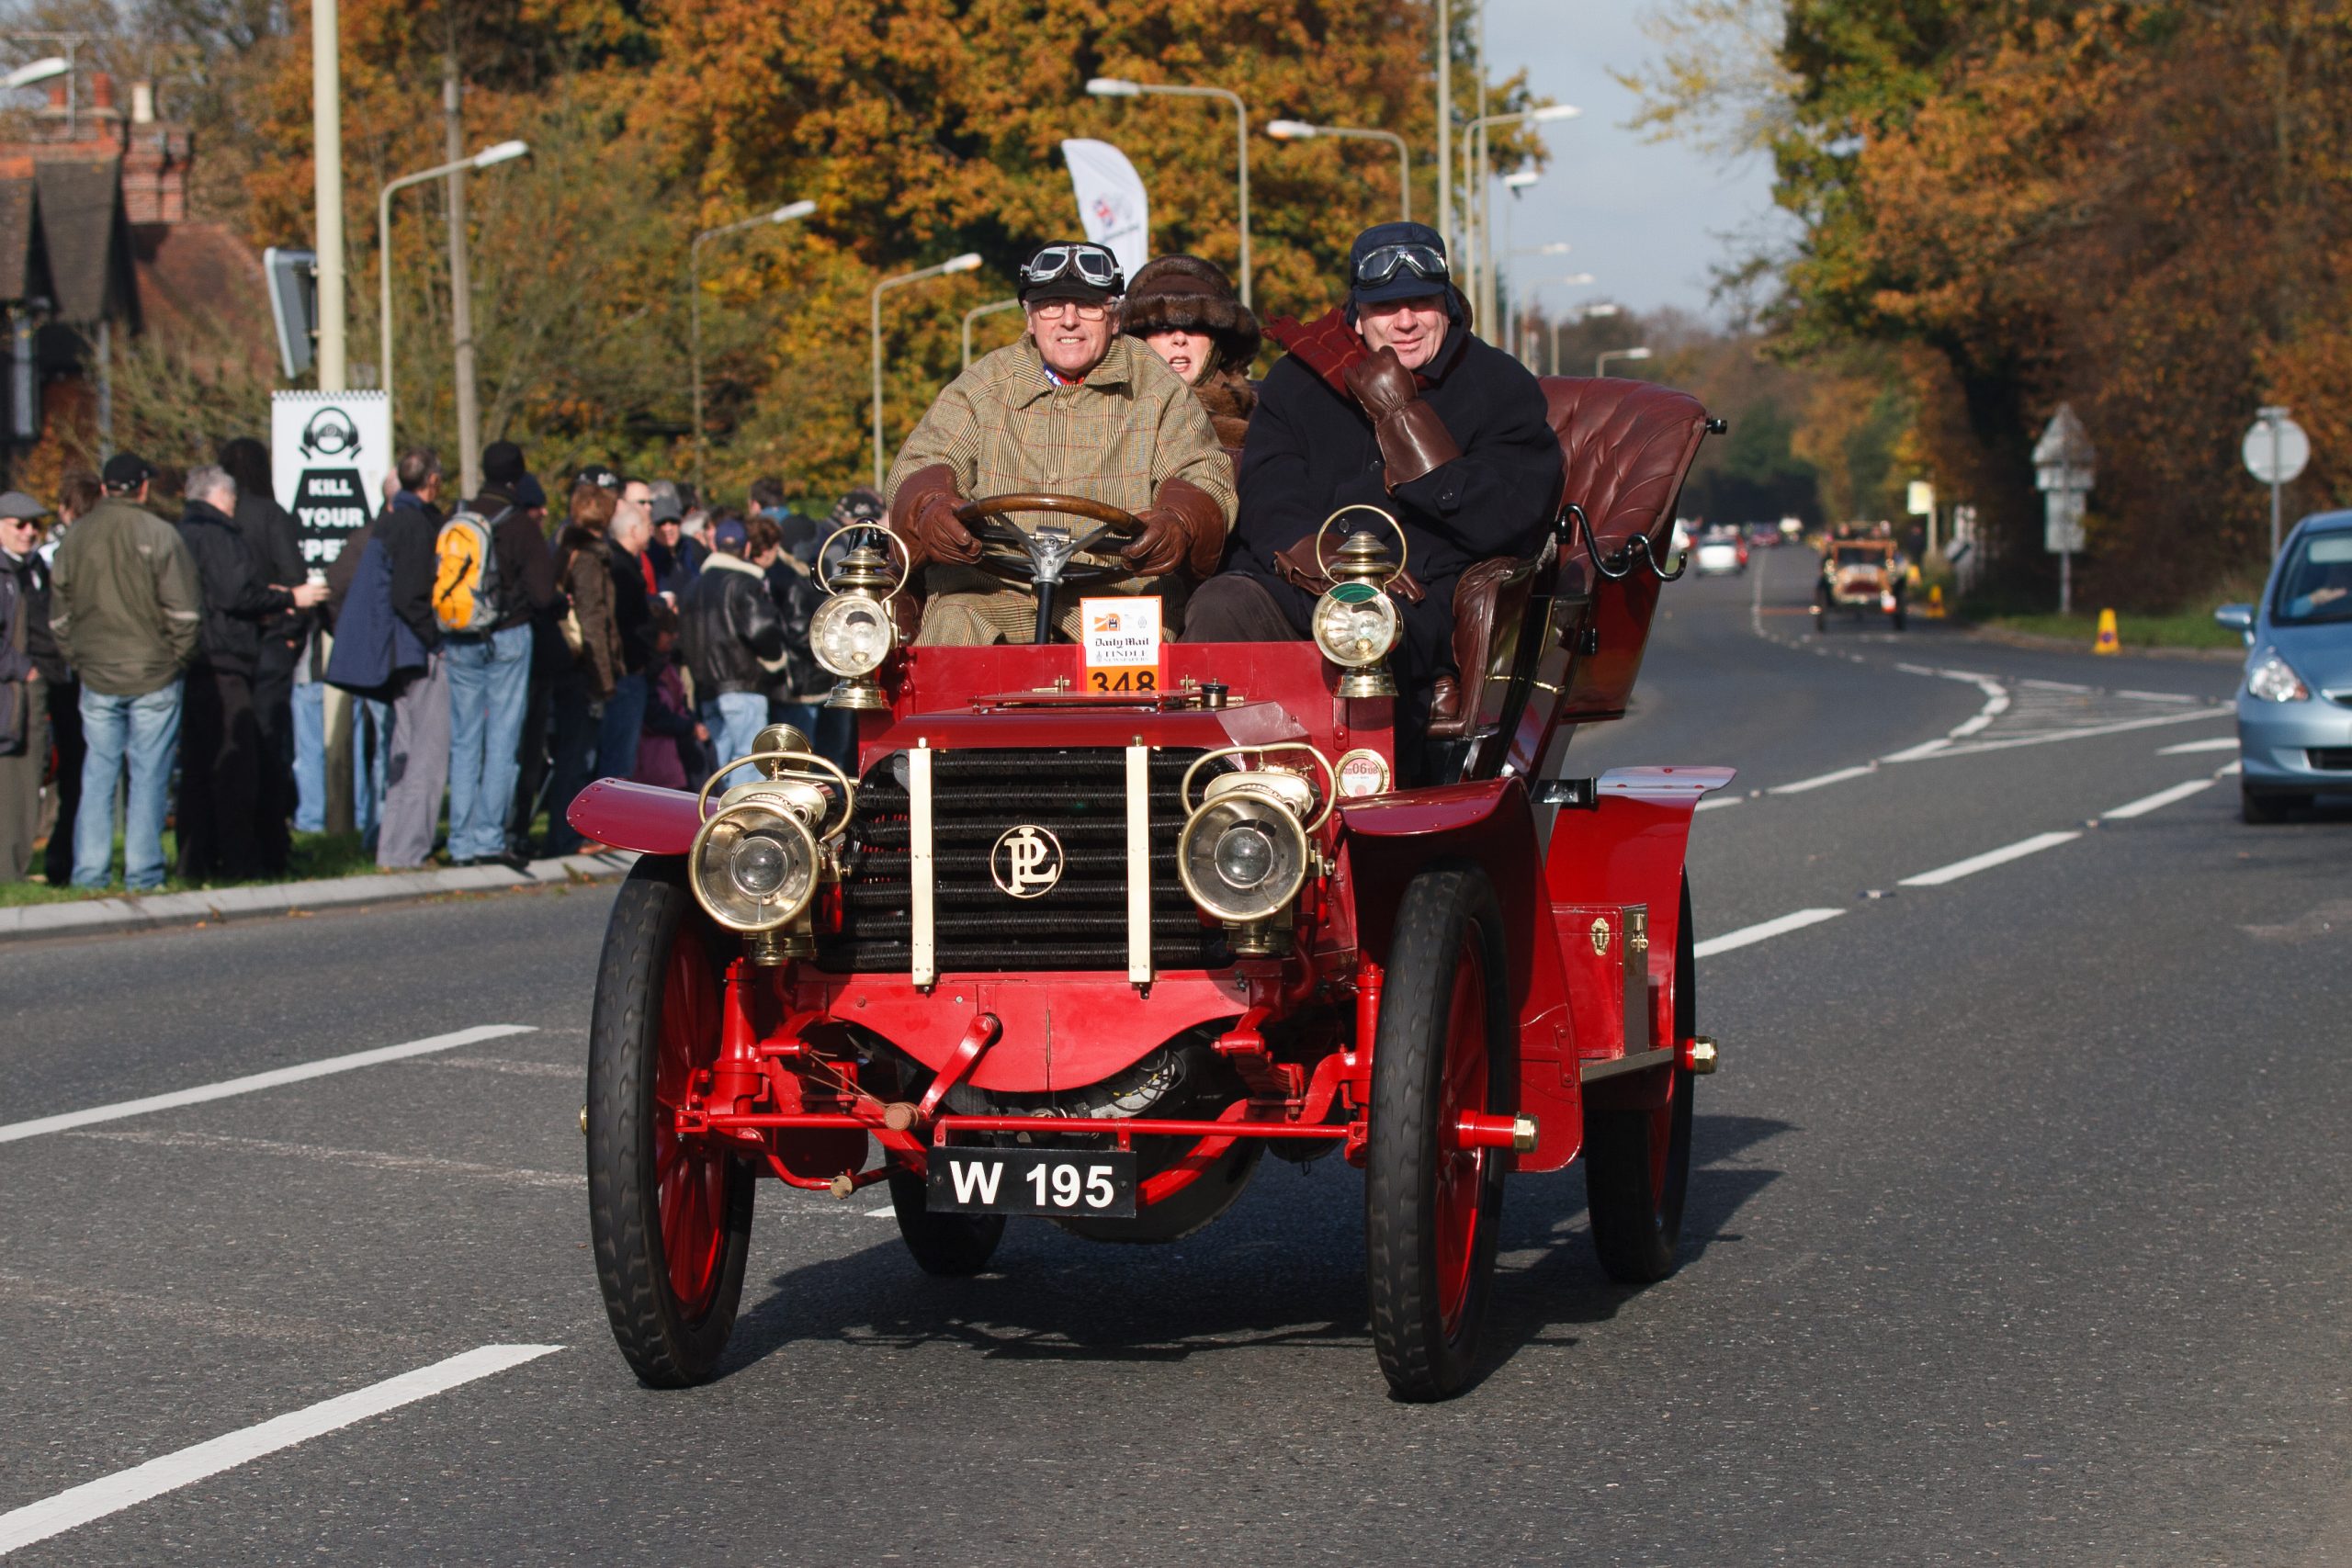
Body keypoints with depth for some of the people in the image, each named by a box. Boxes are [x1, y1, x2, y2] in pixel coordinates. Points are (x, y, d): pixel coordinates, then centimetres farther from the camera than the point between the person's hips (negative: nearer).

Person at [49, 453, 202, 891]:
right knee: (149, 776, 2)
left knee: (98, 776, 9)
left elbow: (58, 612, 9)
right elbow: (185, 610, -10)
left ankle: (89, 871, 8)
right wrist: (178, 657, 3)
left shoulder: (76, 536, 3)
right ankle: (143, 873, 2)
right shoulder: (160, 534, -9)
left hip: (96, 677, 3)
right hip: (154, 677, -3)